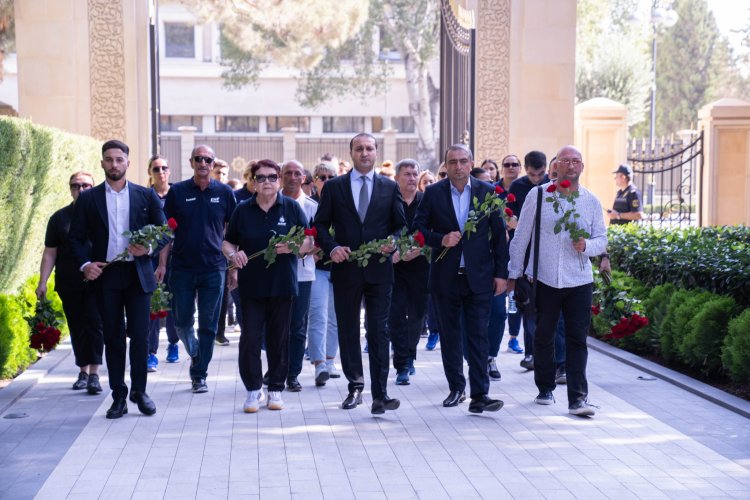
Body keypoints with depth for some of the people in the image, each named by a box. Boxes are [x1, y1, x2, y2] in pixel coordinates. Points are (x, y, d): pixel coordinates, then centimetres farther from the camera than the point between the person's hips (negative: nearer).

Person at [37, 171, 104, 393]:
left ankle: (94, 374, -8)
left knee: (94, 325, -9)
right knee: (77, 328, 8)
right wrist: (42, 282, 2)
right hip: (69, 284, 2)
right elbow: (50, 252, 9)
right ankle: (83, 371, 19)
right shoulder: (60, 218, 9)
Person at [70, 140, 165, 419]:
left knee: (140, 335, -2)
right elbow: (77, 237, 7)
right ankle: (118, 396, 13)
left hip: (138, 274, 0)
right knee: (113, 338, 5)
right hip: (105, 275, 1)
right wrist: (84, 264, -9)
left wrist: (149, 248, -13)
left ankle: (139, 391, 12)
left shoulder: (146, 196, 6)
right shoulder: (88, 199, 6)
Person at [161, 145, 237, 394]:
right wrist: (162, 264, -3)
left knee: (208, 325, 3)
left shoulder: (225, 193, 2)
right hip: (182, 268, 0)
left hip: (214, 268, 0)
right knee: (182, 322, 6)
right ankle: (195, 355, 35)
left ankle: (200, 374, 15)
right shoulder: (177, 191, 2)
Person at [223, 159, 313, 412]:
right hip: (251, 285, 1)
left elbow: (309, 243, 4)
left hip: (282, 285, 0)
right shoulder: (243, 210, 6)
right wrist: (233, 254, -10)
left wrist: (292, 247, -16)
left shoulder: (292, 207, 3)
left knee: (279, 338, 5)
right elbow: (227, 242, 12)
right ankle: (253, 389, 8)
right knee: (250, 337, -3)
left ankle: (276, 389, 16)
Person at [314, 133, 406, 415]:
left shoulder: (390, 188, 8)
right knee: (348, 330, 9)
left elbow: (401, 225, 8)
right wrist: (331, 248, -12)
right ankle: (355, 386, 23)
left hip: (379, 269, -1)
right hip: (345, 268, 1)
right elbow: (321, 224, 6)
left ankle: (380, 395, -6)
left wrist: (392, 243, -12)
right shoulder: (333, 187, 6)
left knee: (379, 331, -5)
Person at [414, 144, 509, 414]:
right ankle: (456, 388, 22)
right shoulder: (433, 193, 2)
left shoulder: (488, 191, 2)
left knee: (478, 336, -4)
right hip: (445, 277, 1)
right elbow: (419, 227, 4)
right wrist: (441, 240, -15)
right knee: (450, 335, 10)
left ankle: (479, 394, -4)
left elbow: (499, 235, 3)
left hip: (479, 277, -1)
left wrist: (501, 273, -1)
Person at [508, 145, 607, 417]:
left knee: (577, 339, -3)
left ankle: (578, 398, -3)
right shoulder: (537, 196, 0)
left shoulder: (591, 201, 6)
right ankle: (545, 389, 27)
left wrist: (586, 246, -14)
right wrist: (514, 273, 5)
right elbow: (521, 237, 4)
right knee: (543, 336, 10)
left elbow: (602, 239, 9)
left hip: (579, 282, 1)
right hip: (543, 279, -1)